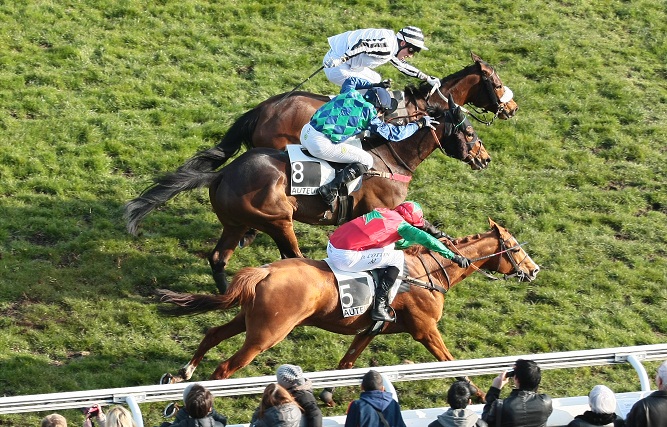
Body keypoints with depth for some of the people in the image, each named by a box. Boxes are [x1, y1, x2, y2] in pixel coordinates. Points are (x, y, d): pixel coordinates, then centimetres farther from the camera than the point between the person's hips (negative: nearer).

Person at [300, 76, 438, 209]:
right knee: (366, 161, 1)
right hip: (321, 145, -8)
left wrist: (373, 86, 39)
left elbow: (350, 81, 41)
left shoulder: (351, 94, 16)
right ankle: (329, 189, -9)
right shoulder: (369, 115, -2)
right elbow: (394, 134, 6)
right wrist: (419, 124, 17)